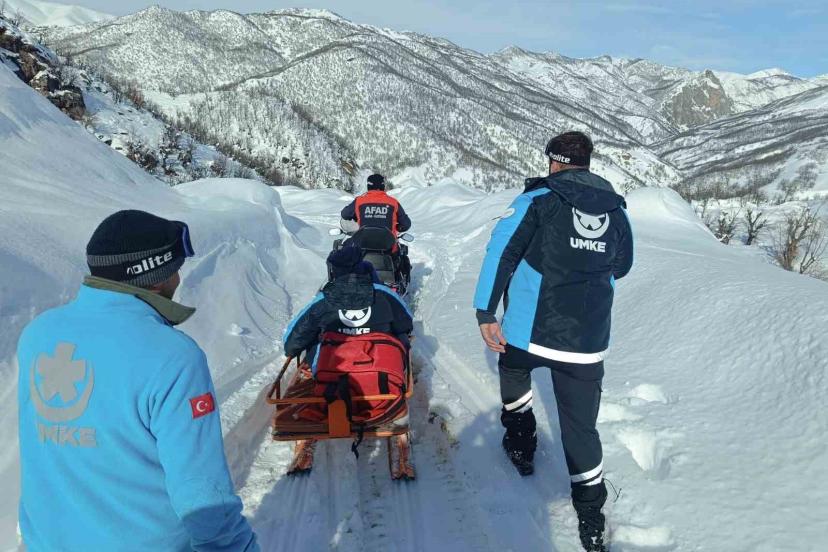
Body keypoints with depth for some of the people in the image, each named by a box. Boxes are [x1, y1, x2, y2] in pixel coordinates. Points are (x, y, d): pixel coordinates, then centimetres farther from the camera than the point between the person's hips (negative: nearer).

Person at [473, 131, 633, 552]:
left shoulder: (537, 200, -4)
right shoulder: (617, 211, 8)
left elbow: (500, 252, -11)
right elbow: (621, 268, 22)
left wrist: (485, 312, -10)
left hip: (529, 331, -2)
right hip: (587, 344, 3)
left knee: (513, 368, 31)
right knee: (580, 425, 11)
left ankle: (521, 445, 40)